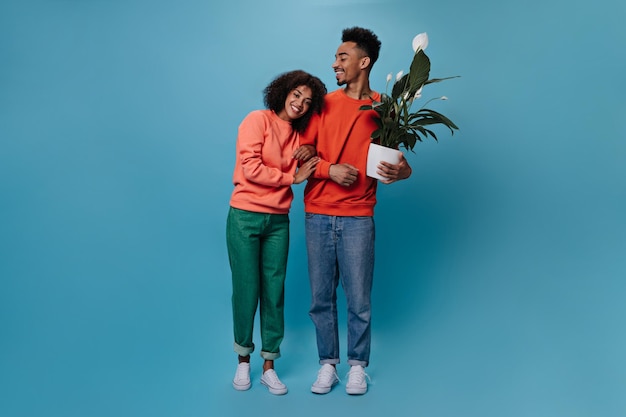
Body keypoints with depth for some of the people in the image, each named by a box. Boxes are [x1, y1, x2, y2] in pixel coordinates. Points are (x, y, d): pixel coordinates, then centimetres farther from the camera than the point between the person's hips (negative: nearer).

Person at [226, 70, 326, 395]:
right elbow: (251, 169, -13)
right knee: (246, 289, 2)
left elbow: (308, 170, 14)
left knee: (274, 291, 5)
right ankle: (243, 362, 21)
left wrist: (311, 155, -5)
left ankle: (269, 366, 16)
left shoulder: (298, 134, 12)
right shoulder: (258, 120, -5)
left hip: (278, 221, 5)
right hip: (245, 217, -5)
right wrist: (293, 177, -7)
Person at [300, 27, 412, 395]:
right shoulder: (325, 104, 8)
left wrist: (401, 171, -20)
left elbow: (397, 156, 3)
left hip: (358, 219, -2)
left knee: (359, 299, 3)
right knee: (321, 298, 6)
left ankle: (358, 366, 22)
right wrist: (330, 170, -12)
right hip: (318, 216, 2)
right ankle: (328, 364, 22)